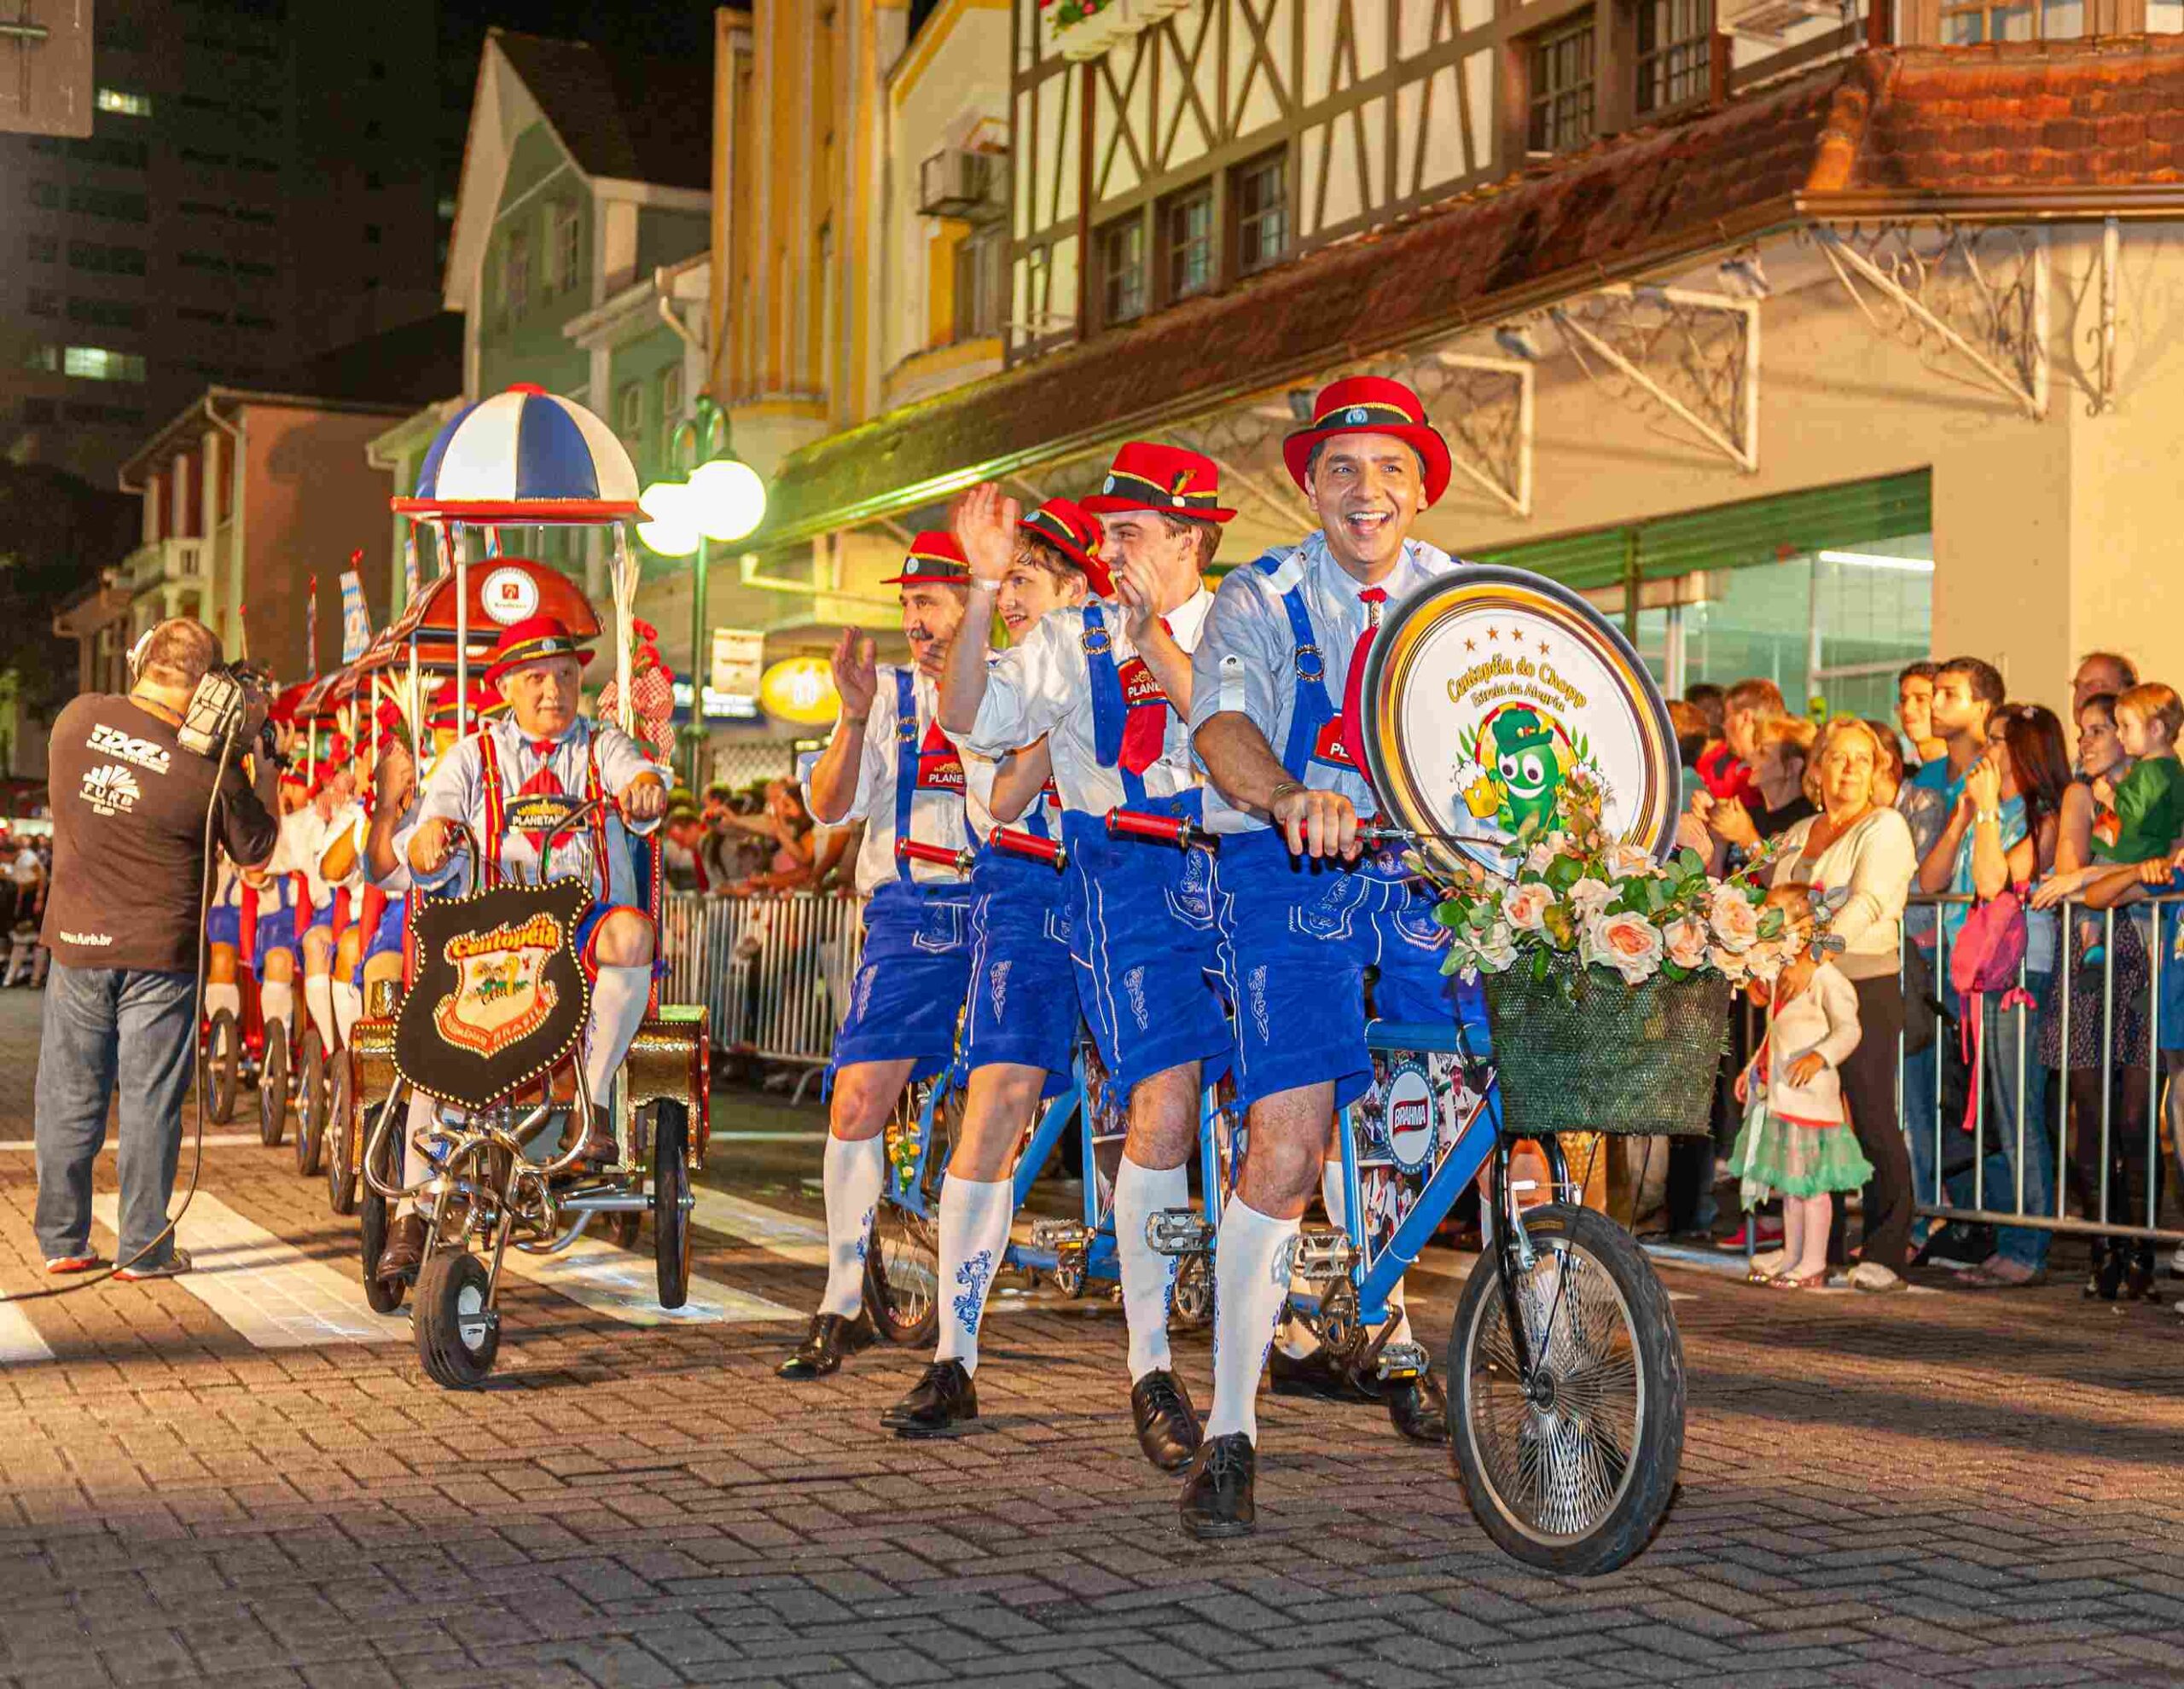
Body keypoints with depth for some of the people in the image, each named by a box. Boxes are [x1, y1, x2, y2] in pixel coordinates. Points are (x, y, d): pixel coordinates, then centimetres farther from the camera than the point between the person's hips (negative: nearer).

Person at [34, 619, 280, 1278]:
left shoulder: (79, 717, -6)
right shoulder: (211, 767, -15)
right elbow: (254, 850, -1)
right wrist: (254, 753, 2)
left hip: (76, 943, 3)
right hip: (158, 952, -3)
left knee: (69, 1097, 12)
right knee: (150, 1100, 6)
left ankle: (62, 1240, 20)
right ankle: (144, 1248, 11)